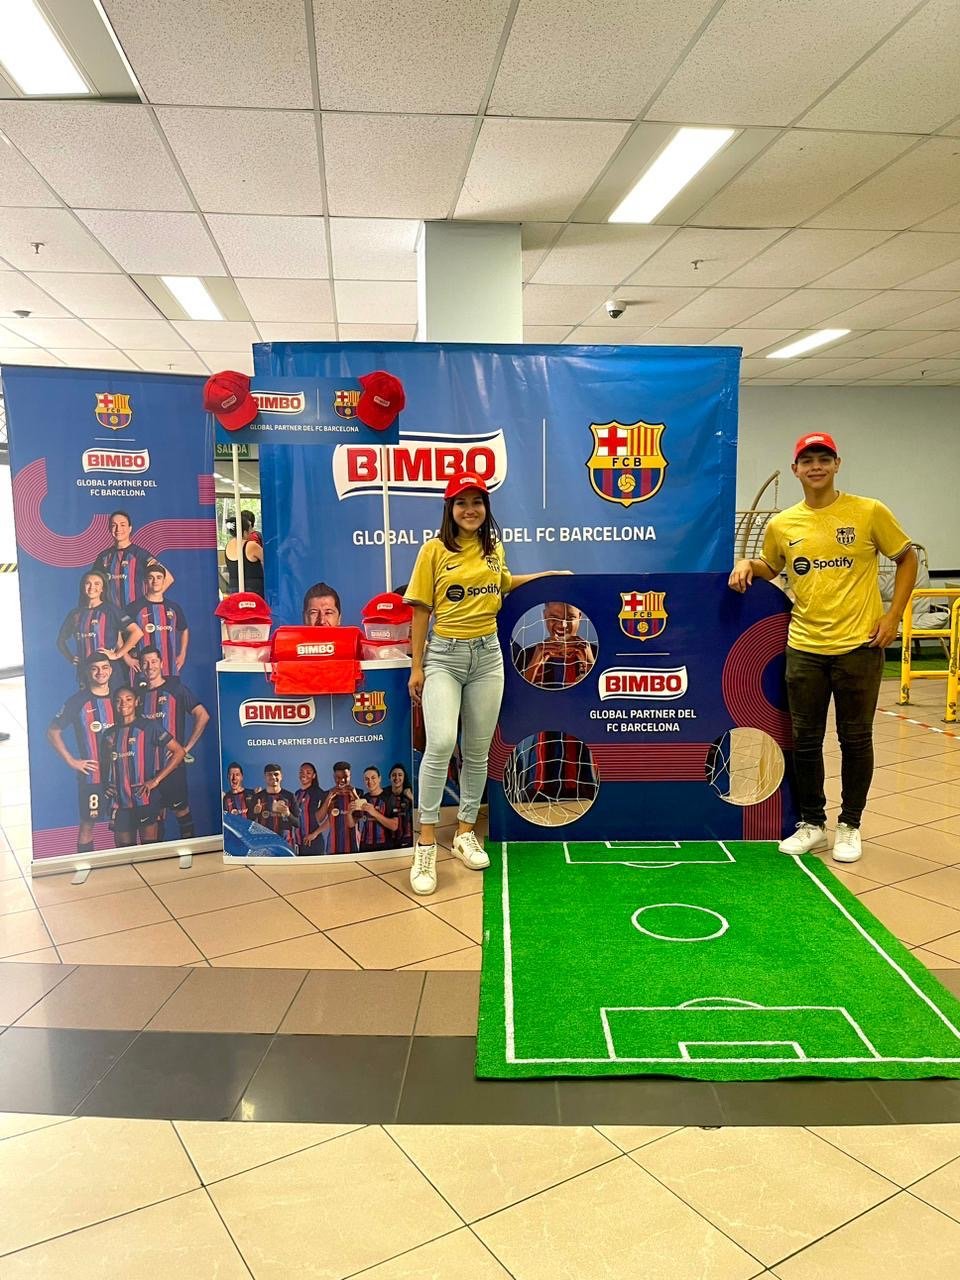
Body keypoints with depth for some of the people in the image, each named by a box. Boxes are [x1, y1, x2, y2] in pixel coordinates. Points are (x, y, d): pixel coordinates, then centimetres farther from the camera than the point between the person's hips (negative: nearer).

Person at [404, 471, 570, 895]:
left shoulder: (493, 547, 9)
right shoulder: (434, 550, -4)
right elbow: (421, 610, -4)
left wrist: (549, 574, 28)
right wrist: (416, 666, -6)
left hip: (487, 655, 5)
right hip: (443, 655, -4)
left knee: (478, 750, 8)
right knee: (440, 743, -20)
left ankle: (465, 832, 24)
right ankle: (426, 843, -8)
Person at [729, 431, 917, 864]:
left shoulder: (869, 512, -4)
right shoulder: (781, 525, 3)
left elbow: (907, 558, 5)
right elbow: (770, 569, 19)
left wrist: (893, 615, -3)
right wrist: (747, 564, -3)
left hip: (859, 646, -2)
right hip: (804, 648, 2)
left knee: (856, 740, 8)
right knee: (805, 740, 8)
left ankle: (850, 826, 25)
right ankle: (812, 824, 25)